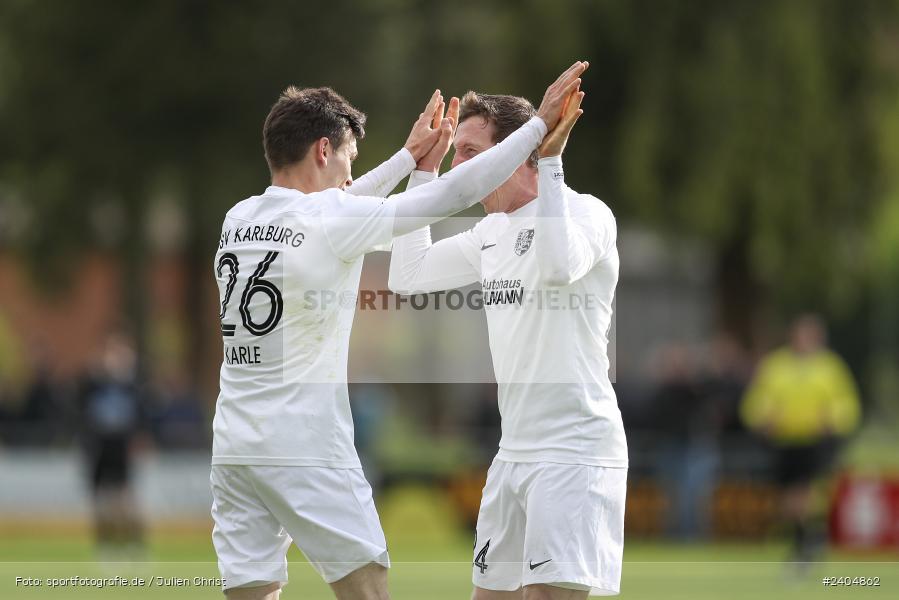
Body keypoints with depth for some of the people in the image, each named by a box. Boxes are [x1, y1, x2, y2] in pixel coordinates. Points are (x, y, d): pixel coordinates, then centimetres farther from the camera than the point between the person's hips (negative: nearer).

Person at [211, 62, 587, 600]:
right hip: (307, 450, -6)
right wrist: (541, 125, 2)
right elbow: (457, 193, -6)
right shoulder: (332, 218, -9)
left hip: (234, 449, 6)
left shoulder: (239, 220, 10)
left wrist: (409, 158, 38)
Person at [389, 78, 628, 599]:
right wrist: (420, 170, 16)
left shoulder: (585, 212, -12)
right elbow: (409, 275, 18)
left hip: (575, 451, -9)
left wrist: (550, 159, -29)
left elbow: (560, 265, -33)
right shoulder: (491, 232, 14)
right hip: (515, 452, 9)